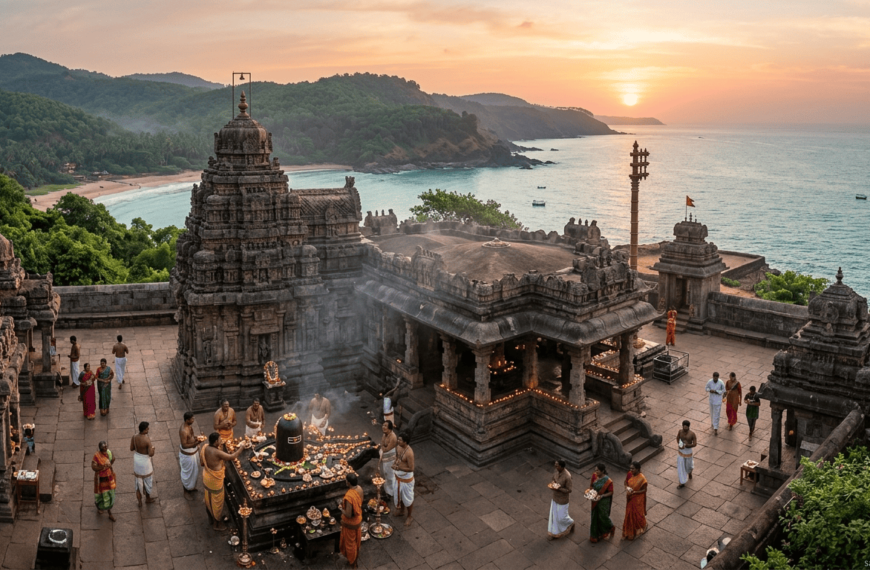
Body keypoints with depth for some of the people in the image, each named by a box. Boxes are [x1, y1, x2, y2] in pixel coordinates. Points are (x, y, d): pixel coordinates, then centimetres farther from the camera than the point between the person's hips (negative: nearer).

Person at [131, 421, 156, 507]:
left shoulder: (134, 437, -14)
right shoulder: (147, 440, -31)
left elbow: (131, 448, -1)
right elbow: (151, 454, -28)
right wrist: (152, 448, -8)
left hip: (136, 458, 5)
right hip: (145, 460, -5)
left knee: (138, 479, 23)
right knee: (147, 479, 20)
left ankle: (139, 501, 34)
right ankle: (148, 498, 41)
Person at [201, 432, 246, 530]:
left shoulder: (205, 447, -10)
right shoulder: (217, 453, -35)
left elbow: (202, 463, 1)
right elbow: (231, 457, -26)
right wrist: (241, 448, -12)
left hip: (207, 477, 8)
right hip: (215, 481, -8)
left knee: (209, 498, 28)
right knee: (216, 501, 14)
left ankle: (211, 516, 51)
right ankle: (216, 523, 33)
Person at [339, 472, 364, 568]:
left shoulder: (348, 496, -39)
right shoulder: (359, 489, -15)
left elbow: (348, 515, -31)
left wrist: (342, 510, -14)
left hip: (350, 522, -7)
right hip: (358, 518, 7)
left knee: (350, 542, 18)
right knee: (356, 539, 29)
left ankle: (352, 562, 39)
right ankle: (356, 555, 52)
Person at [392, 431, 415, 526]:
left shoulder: (409, 453, -33)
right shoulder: (399, 447, -8)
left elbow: (411, 468, -28)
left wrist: (399, 468, -31)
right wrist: (394, 463, -11)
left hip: (406, 478, -8)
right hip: (398, 476, 8)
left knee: (408, 498, 13)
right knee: (399, 494, 27)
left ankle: (410, 516, 34)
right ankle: (401, 510, 51)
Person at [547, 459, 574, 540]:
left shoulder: (567, 477, -33)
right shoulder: (557, 470, -11)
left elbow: (569, 490, -24)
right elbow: (554, 477, 9)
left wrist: (558, 489, -31)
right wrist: (552, 483, -13)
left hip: (562, 499, -7)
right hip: (555, 497, 7)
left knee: (561, 517, 10)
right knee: (554, 515, 17)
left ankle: (570, 523, 43)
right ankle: (555, 533, 34)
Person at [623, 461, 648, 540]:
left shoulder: (641, 478, -28)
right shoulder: (630, 474, -10)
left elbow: (644, 490, -18)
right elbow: (626, 482, 6)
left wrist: (634, 492, -27)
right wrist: (627, 488, -15)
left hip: (638, 499, -5)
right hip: (630, 498, 6)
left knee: (637, 514, 15)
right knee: (629, 513, 19)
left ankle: (639, 529, 42)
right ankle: (630, 530, 40)